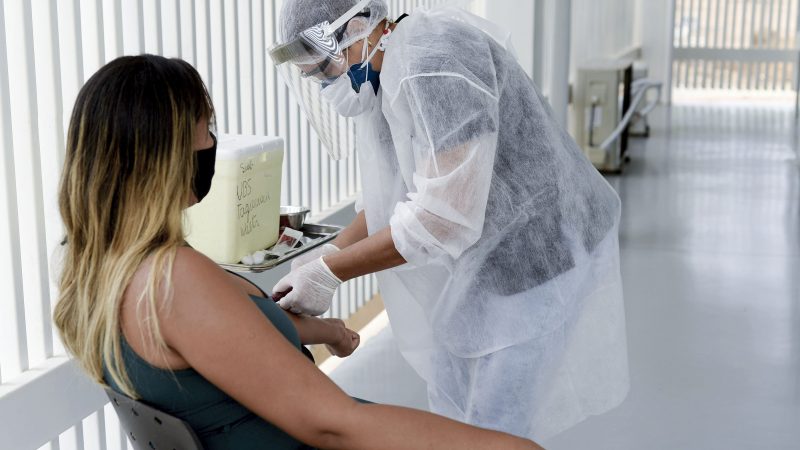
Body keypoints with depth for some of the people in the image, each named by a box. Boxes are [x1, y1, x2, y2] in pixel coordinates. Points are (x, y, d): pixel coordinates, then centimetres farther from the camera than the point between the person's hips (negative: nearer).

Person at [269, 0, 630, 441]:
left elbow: (443, 215, -30)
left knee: (489, 431, -2)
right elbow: (391, 196, 10)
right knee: (451, 411, 17)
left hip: (537, 256, -10)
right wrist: (330, 252, -5)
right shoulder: (380, 82, 5)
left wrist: (330, 272, -23)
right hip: (479, 260, 10)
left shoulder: (432, 63, -26)